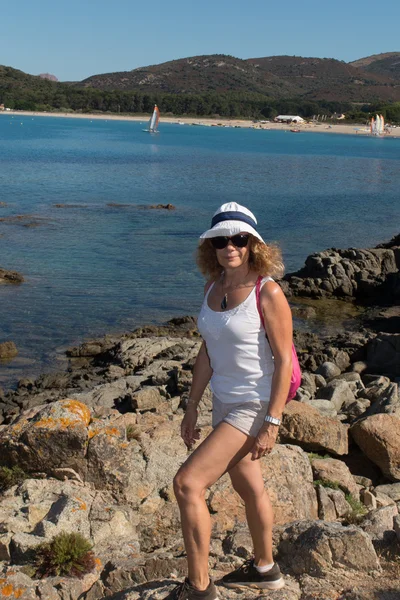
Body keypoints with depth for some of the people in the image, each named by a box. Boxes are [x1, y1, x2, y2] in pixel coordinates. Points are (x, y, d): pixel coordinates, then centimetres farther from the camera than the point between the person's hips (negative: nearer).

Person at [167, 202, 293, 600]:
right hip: (224, 403, 8)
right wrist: (192, 407, 10)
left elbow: (284, 361, -17)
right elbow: (208, 352, 9)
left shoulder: (267, 293, -18)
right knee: (248, 488, 23)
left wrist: (272, 423, -20)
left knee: (187, 483, -13)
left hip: (255, 406, -8)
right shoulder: (213, 287, 3)